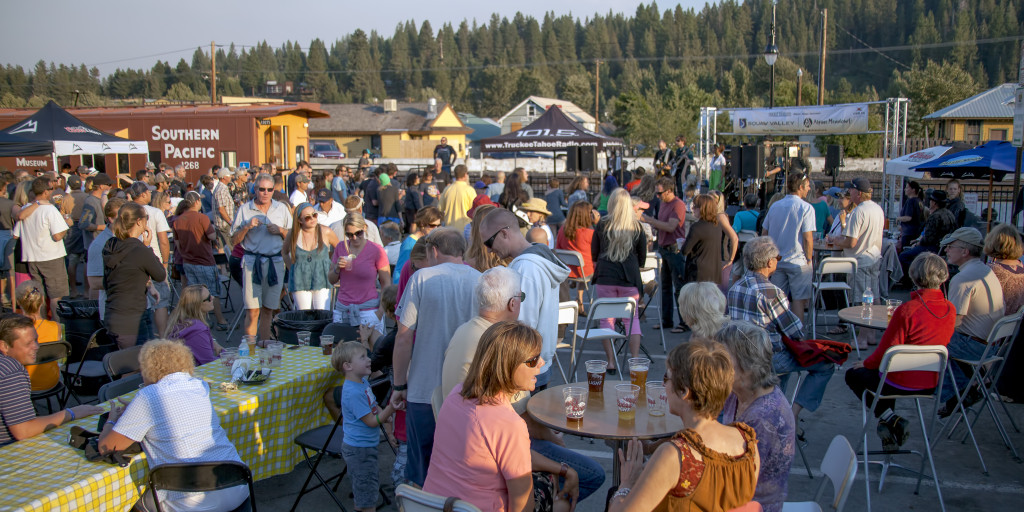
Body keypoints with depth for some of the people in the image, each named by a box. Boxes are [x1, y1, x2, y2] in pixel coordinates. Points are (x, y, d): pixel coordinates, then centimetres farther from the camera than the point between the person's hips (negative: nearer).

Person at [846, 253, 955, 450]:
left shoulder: (907, 310, -24)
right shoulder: (951, 310, -6)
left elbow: (887, 351, -17)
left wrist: (866, 363, 2)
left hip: (901, 382, -6)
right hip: (930, 383, 6)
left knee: (853, 375, 17)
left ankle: (890, 419, 4)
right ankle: (889, 422, 24)